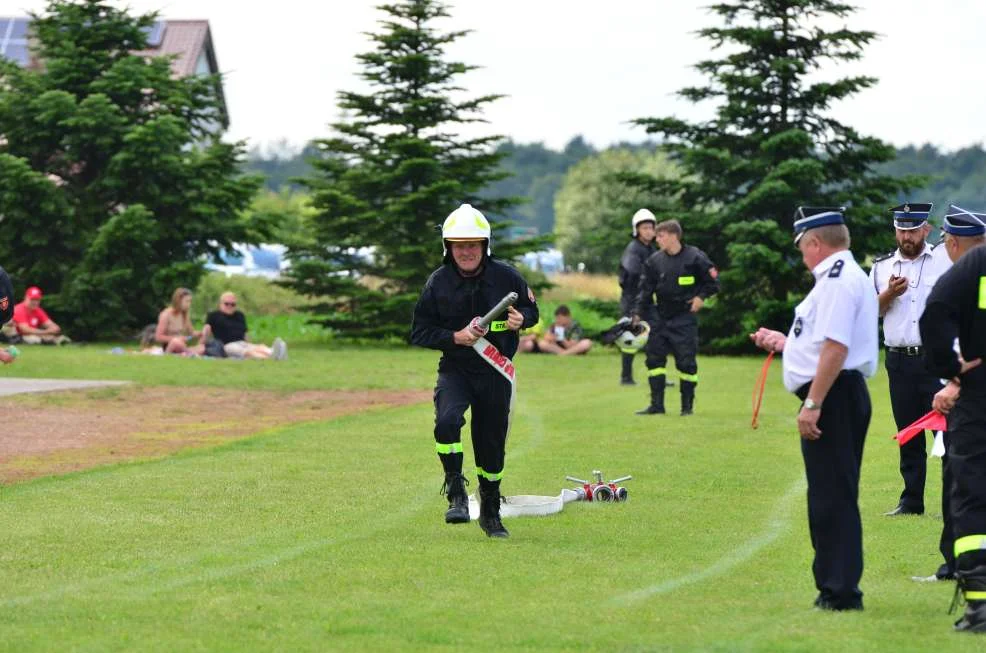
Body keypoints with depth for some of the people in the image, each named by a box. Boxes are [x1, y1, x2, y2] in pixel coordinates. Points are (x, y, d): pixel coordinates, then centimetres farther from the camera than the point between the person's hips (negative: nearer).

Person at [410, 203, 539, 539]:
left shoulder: (506, 277, -5)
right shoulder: (438, 282, -7)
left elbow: (531, 310, 10)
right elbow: (419, 331, -4)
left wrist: (520, 319, -14)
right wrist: (455, 337, -19)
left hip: (495, 372, 1)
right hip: (455, 369, -1)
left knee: (492, 445, 10)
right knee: (447, 421, -30)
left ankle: (491, 512, 30)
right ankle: (456, 492, -13)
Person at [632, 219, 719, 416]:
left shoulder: (694, 257, -8)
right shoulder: (654, 261, 3)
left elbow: (713, 281, 2)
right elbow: (645, 289, 6)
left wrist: (701, 297, -9)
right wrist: (638, 313, -2)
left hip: (685, 319, -4)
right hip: (661, 318, 4)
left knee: (686, 362, -3)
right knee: (654, 358, 1)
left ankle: (687, 405, 8)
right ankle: (656, 405, 7)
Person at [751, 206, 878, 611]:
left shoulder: (838, 279, -14)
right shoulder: (846, 277, 19)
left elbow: (836, 348, -23)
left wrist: (813, 404, -24)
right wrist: (783, 342, 34)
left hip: (832, 395, -11)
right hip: (840, 396, 11)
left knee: (833, 495, -8)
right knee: (829, 496, 15)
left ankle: (840, 590, -7)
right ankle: (834, 587, 20)